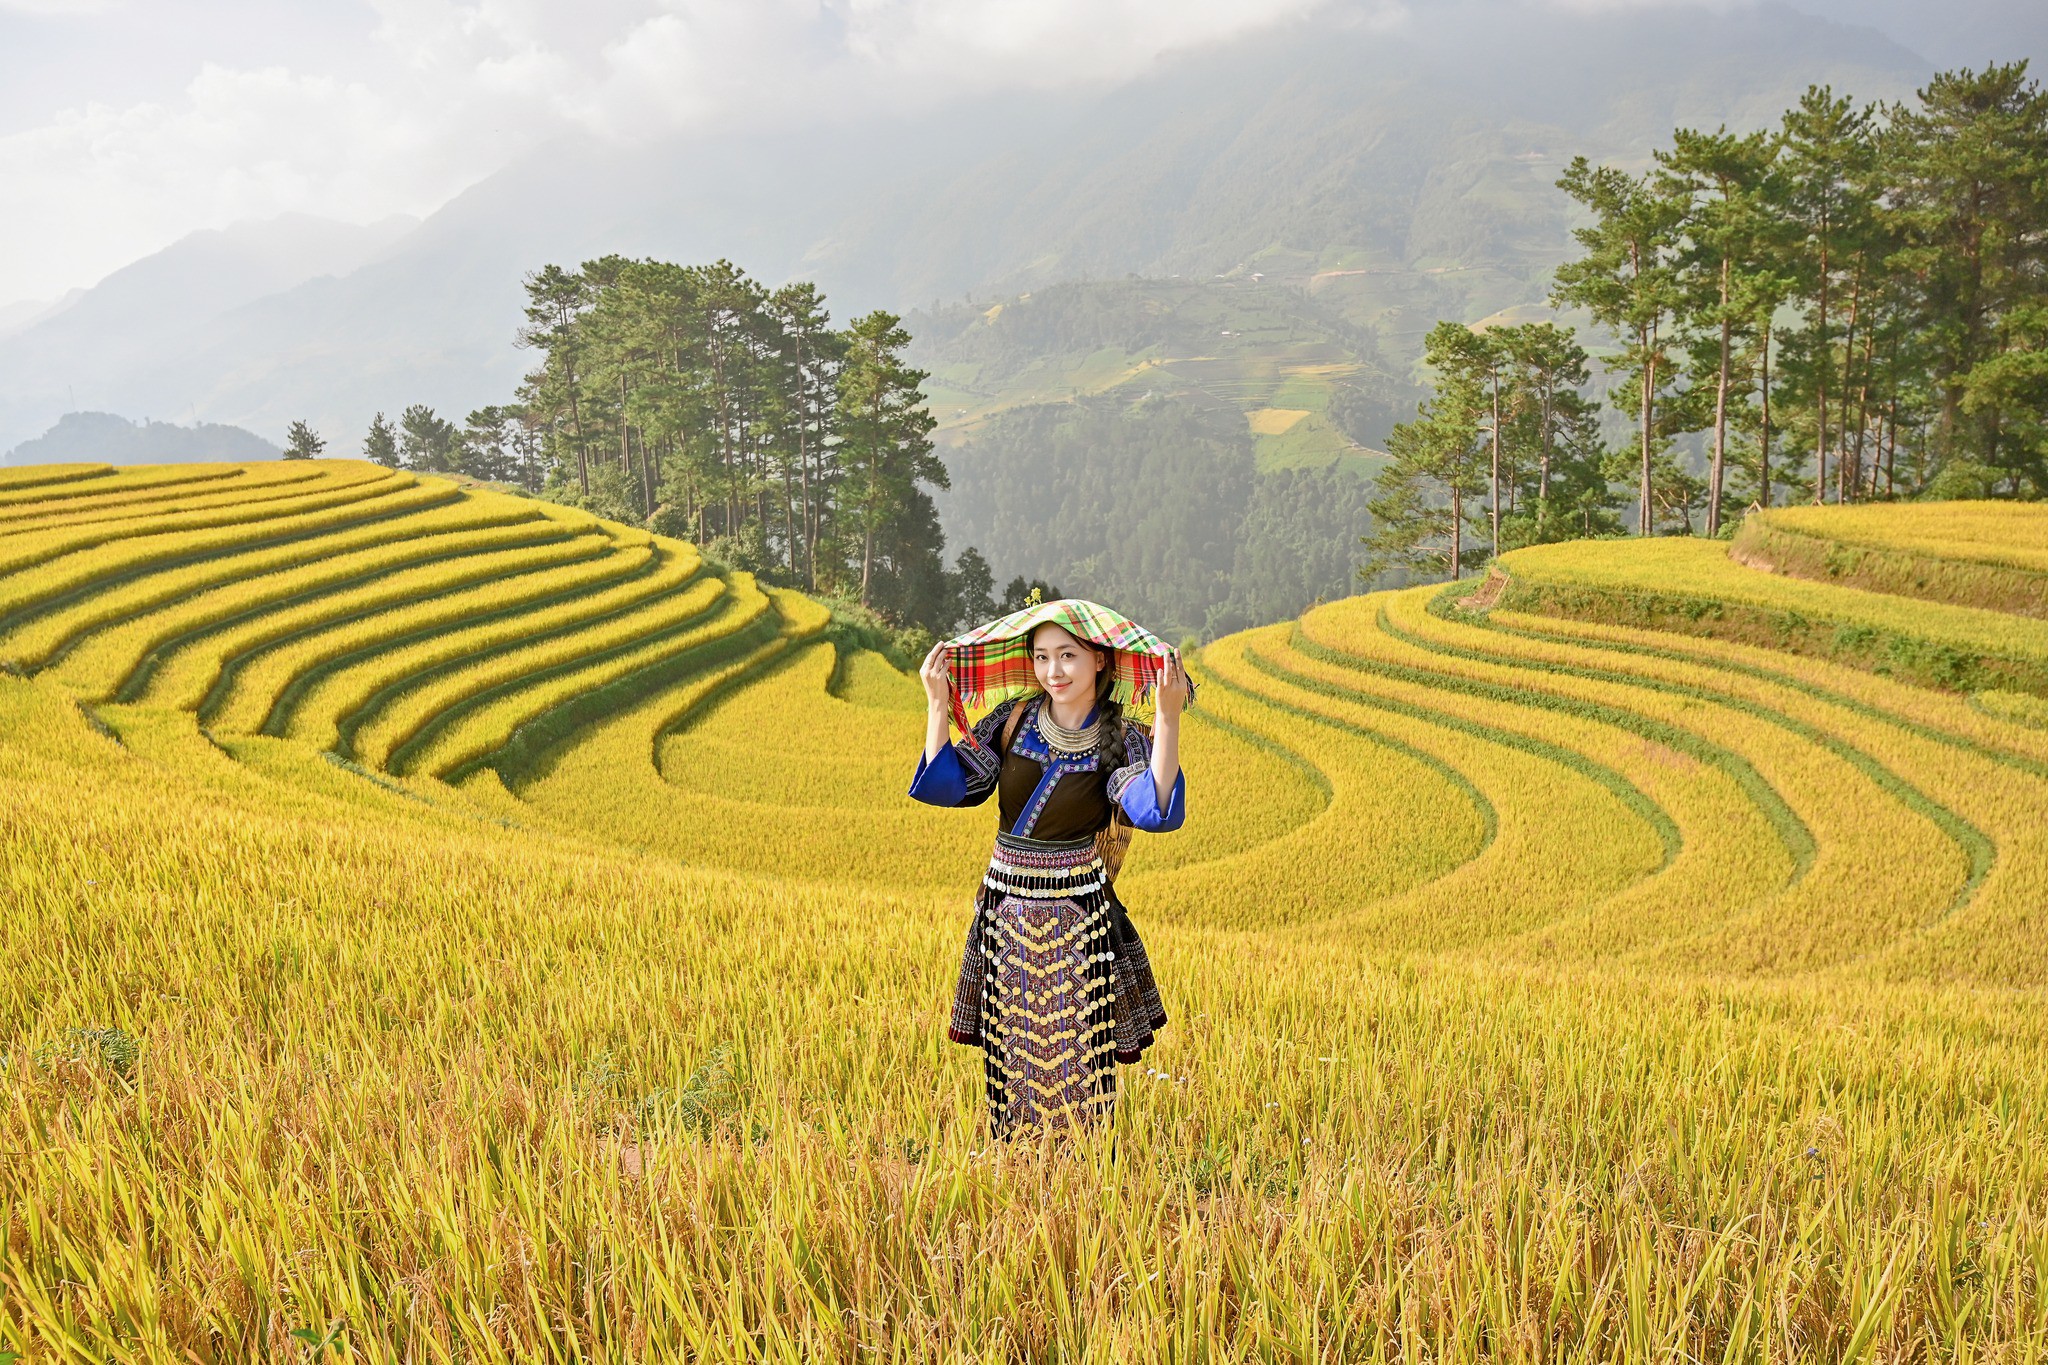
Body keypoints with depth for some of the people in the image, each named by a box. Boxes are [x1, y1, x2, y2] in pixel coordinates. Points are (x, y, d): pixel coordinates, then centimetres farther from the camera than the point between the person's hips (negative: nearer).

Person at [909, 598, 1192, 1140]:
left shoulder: (1122, 742, -5)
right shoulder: (1012, 720, 2)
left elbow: (1155, 811, -24)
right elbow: (946, 785, -2)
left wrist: (1168, 717, -31)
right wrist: (940, 705, -9)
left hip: (1078, 920, -3)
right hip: (1005, 909, 3)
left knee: (1078, 1063, 2)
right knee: (1009, 1055, 11)